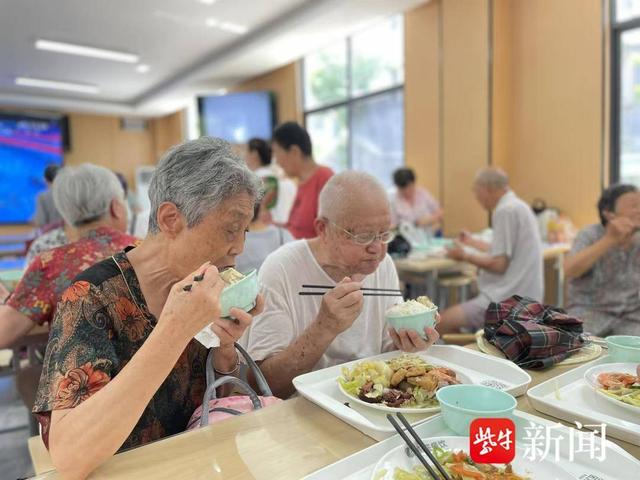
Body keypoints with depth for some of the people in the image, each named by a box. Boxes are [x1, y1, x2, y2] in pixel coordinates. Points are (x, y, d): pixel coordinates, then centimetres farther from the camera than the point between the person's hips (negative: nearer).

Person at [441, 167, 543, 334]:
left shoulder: (505, 210, -16)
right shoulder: (517, 205, 15)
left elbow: (499, 264, -18)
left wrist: (464, 256, -4)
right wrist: (473, 242, 35)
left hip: (509, 300, -10)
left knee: (442, 323, -11)